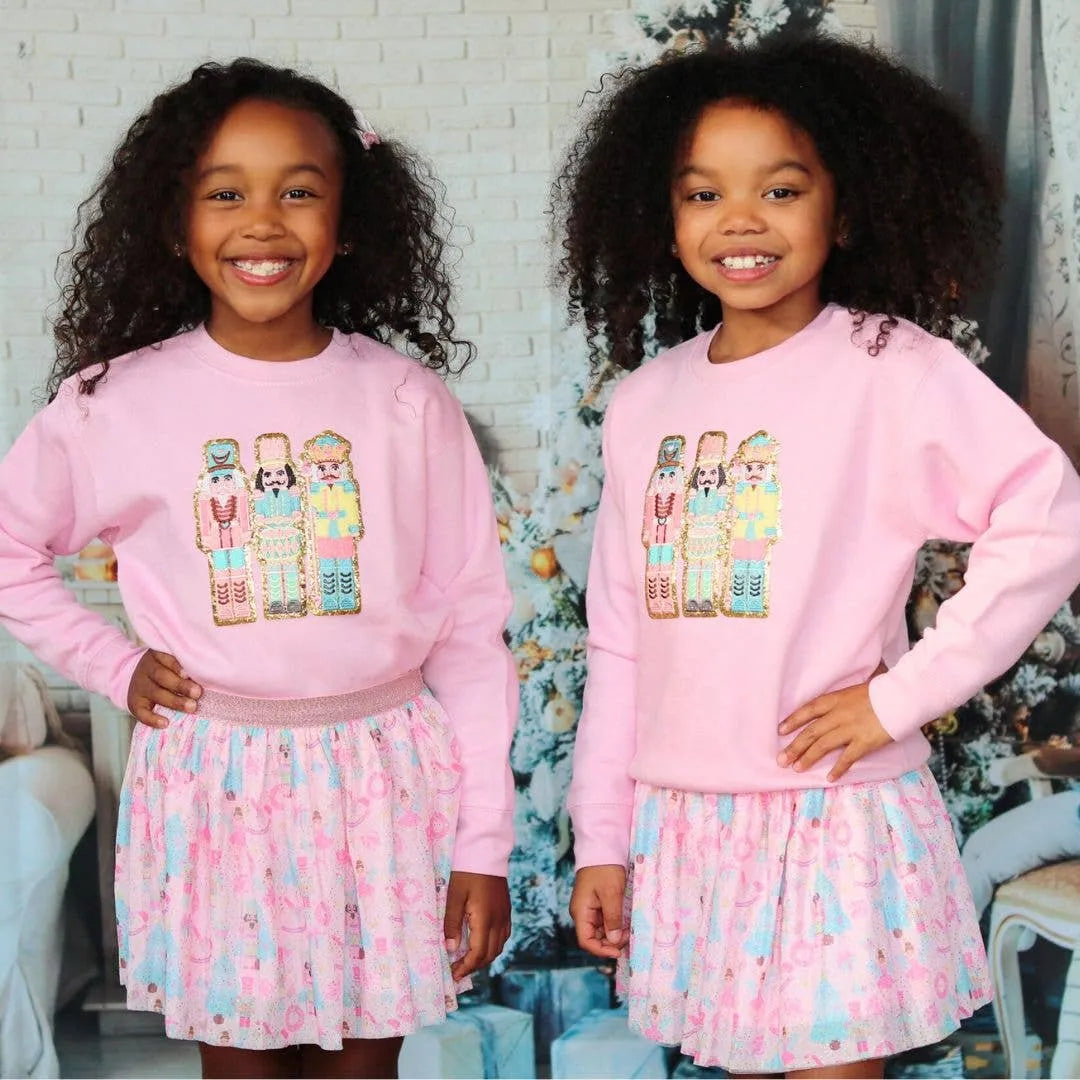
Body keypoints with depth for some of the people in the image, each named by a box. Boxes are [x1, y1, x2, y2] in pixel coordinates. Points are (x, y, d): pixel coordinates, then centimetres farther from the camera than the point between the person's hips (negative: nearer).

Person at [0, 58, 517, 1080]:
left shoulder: (407, 401, -5)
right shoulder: (117, 402, -5)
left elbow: (469, 625, -1)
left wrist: (482, 840, -1)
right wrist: (111, 663, 0)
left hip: (383, 777, 0)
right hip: (213, 782, 0)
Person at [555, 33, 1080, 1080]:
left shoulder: (889, 367, -8)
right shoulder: (645, 401, 6)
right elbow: (619, 641, 10)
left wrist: (904, 693, -16)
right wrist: (601, 838, 10)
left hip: (833, 816, -5)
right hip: (683, 824, 5)